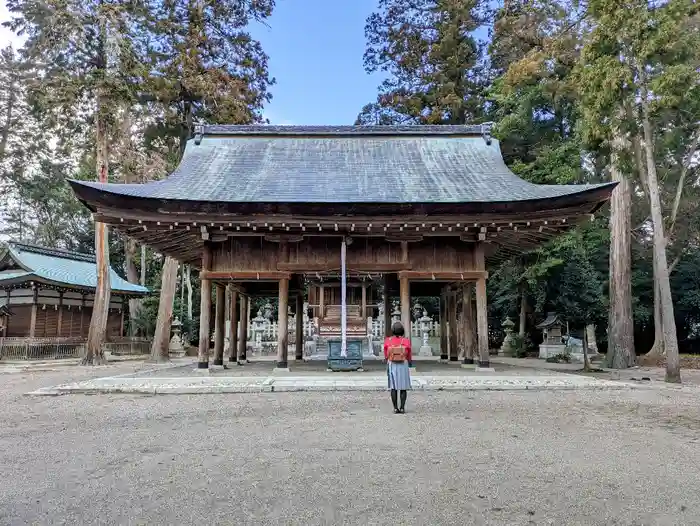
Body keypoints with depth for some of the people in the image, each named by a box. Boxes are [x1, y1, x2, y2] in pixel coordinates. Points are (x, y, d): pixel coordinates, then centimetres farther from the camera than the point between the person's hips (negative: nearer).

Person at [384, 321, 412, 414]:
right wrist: (409, 361, 18)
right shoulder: (406, 341, -9)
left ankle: (395, 408, 5)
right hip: (403, 366, -1)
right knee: (403, 387, 7)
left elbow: (386, 356, 0)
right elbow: (409, 357, -2)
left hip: (392, 365, 1)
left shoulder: (387, 341, -7)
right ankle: (402, 407, 5)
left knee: (393, 387, 6)